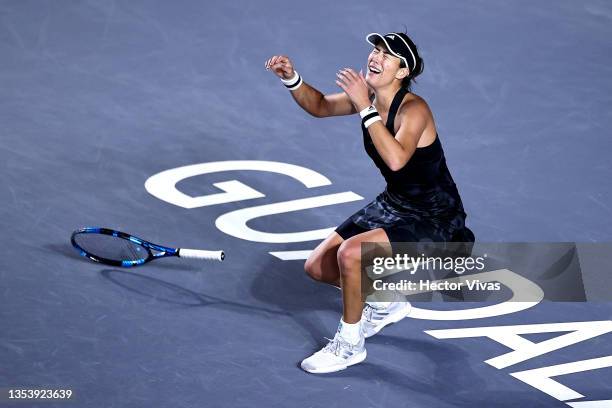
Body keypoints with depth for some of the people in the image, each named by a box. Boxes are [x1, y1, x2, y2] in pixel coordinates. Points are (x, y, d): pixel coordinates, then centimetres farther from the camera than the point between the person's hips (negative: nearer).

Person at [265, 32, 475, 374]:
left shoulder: (414, 109, -26)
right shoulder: (368, 96, -4)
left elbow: (396, 159, -44)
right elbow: (321, 106, 12)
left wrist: (365, 108, -41)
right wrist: (291, 78, -6)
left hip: (433, 218, -9)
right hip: (393, 204, 9)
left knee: (350, 253, -29)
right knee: (318, 267, 5)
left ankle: (350, 344, -7)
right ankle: (387, 303, 30)